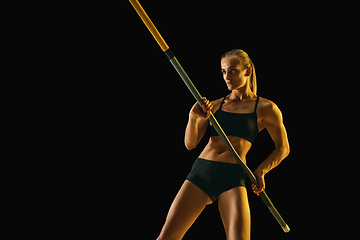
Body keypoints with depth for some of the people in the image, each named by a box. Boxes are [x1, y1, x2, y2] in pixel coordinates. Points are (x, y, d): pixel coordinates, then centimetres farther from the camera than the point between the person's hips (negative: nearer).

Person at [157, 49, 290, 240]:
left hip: (233, 176, -2)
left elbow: (283, 148, 15)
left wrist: (261, 170, -2)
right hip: (201, 171, 3)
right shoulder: (213, 106, 15)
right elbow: (190, 144, 9)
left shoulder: (265, 108, 8)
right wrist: (193, 117, -10)